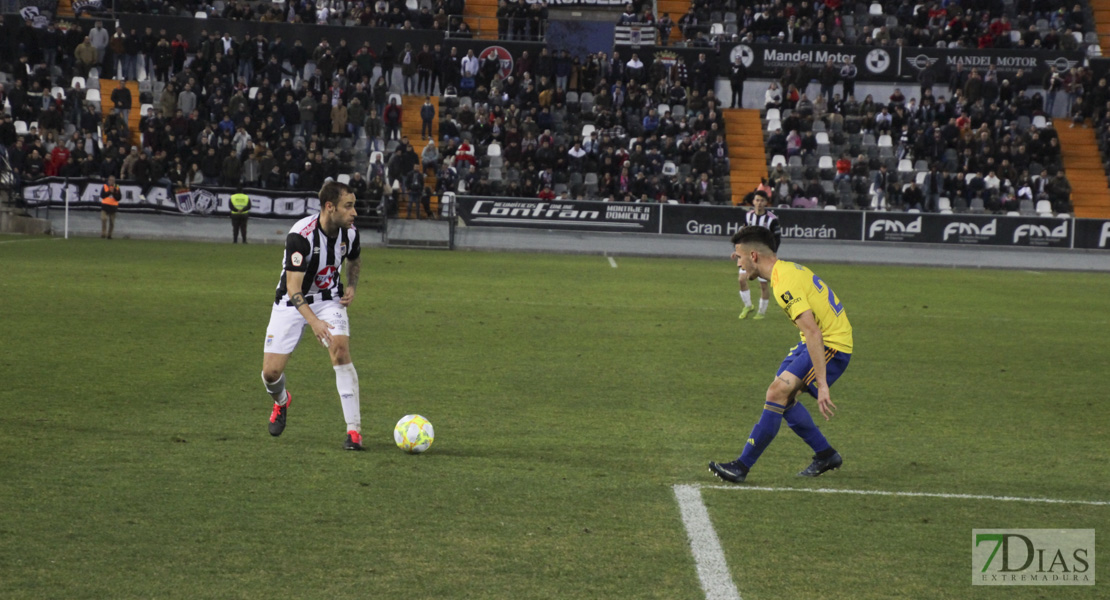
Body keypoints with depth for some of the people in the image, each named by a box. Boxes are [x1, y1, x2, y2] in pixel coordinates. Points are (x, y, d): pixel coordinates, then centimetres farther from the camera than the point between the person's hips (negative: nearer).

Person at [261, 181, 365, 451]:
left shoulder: (349, 231, -11)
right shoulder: (300, 235, -29)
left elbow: (355, 260, 15)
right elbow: (293, 289, -32)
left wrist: (352, 287, -3)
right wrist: (314, 321, -45)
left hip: (329, 299, 3)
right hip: (292, 304, -3)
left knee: (340, 349, -25)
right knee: (271, 372, -5)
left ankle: (354, 430, -20)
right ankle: (281, 401, 36)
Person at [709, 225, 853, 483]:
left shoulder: (785, 285, -23)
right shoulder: (788, 268, 8)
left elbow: (812, 332, -30)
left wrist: (821, 384, -31)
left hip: (832, 345, -11)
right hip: (825, 338, 11)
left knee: (778, 392, -17)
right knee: (783, 396, 12)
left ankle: (743, 466, -17)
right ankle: (826, 455, 23)